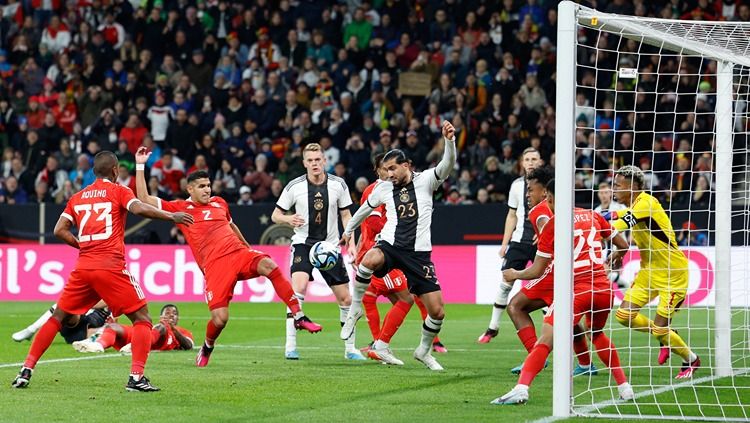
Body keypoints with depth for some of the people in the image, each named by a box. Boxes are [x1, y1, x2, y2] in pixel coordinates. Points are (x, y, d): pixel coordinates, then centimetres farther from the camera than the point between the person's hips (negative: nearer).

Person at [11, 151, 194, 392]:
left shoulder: (78, 197, 17)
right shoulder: (118, 191, 4)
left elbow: (60, 230, 11)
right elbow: (139, 209, -15)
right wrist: (172, 217, -8)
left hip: (83, 267, 4)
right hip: (111, 268, -4)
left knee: (59, 317, 16)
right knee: (141, 319, 3)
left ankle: (26, 370, 9)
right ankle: (136, 377, -12)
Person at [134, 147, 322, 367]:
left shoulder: (219, 203, 20)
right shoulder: (180, 208, 8)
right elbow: (144, 199, 4)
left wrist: (248, 248, 45)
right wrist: (140, 166, 2)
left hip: (239, 252, 3)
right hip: (214, 265, -3)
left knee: (268, 266, -30)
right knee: (219, 319, -14)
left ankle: (298, 317, -27)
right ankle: (207, 348, 21)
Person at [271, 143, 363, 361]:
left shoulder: (338, 185, -1)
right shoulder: (294, 186, -6)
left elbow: (345, 214, 10)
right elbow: (275, 215, 2)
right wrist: (289, 219, -20)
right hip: (303, 244, -3)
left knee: (345, 298, 3)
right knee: (298, 287, -26)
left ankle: (349, 348, 19)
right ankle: (290, 346, -23)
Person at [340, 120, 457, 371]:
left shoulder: (425, 180, 1)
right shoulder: (384, 188, 10)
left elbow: (448, 164, -16)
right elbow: (366, 208, 30)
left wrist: (449, 141, -34)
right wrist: (349, 229, 42)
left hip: (418, 252, -1)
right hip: (390, 244, 1)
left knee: (437, 311, -5)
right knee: (370, 259, -38)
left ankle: (424, 350, 23)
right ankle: (355, 308, -17)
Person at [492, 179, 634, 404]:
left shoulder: (553, 224, 1)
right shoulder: (593, 216, 13)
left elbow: (537, 270, 2)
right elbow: (623, 245, 23)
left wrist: (515, 274, 20)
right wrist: (616, 256, 45)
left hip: (577, 290, -5)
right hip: (603, 288, 5)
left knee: (545, 341, -11)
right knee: (597, 335, 30)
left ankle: (521, 388, -26)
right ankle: (624, 387, 28)